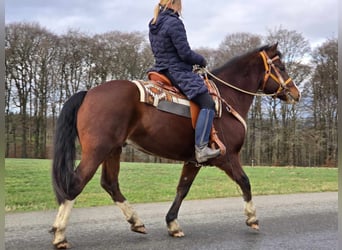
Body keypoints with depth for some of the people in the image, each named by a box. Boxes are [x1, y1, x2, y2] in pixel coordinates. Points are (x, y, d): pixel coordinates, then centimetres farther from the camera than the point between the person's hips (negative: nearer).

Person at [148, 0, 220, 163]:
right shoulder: (174, 23, -16)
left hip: (161, 69, 10)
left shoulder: (153, 25, 12)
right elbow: (185, 53, -18)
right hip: (178, 71, -10)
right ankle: (201, 148, -26)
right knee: (208, 103, -17)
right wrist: (201, 60, 1)